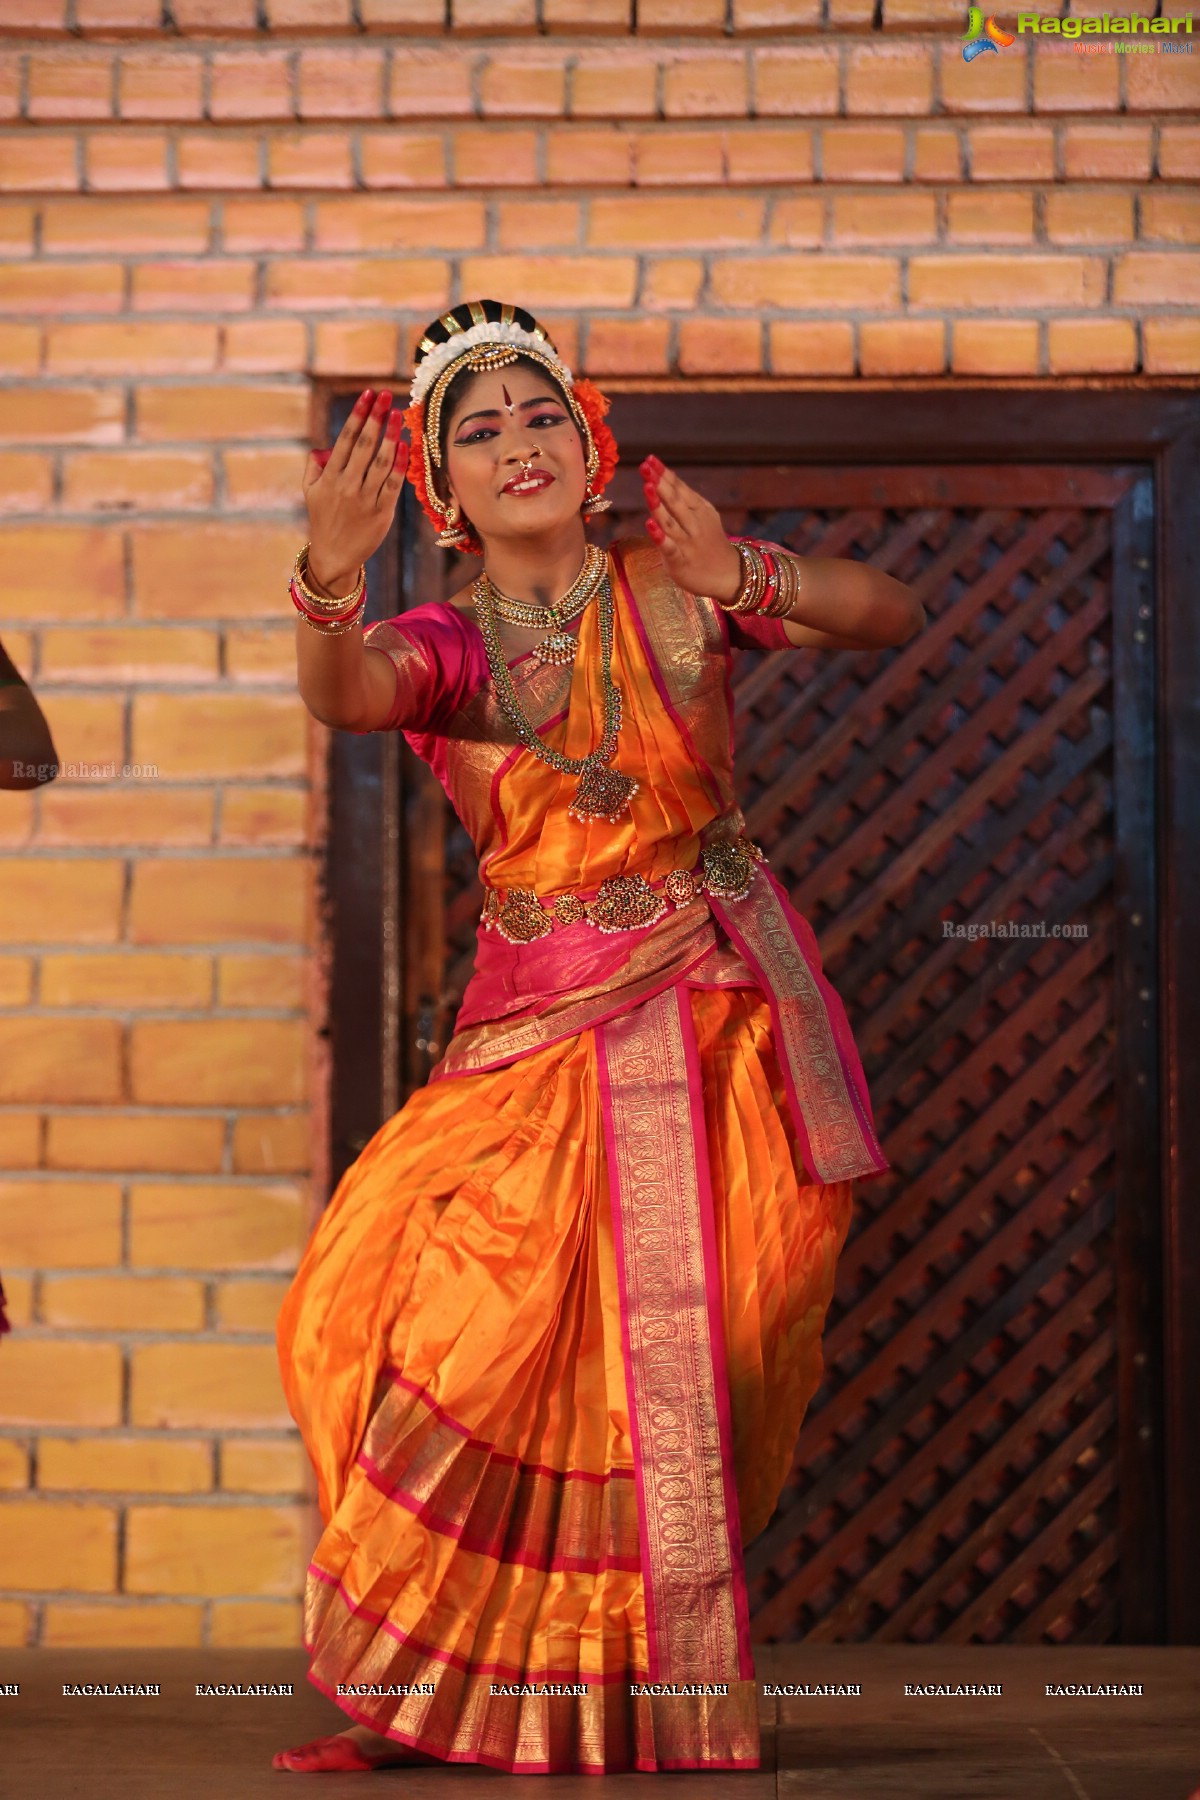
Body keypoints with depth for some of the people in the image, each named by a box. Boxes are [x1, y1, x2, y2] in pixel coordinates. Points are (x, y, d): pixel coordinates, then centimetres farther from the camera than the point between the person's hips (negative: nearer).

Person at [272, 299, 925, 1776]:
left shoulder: (673, 586, 2)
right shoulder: (444, 642, 2)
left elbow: (894, 617, -6)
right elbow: (345, 694, -22)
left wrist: (743, 579, -25)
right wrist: (330, 575, -44)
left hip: (717, 997, -1)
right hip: (539, 1021, 1)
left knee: (673, 1348, -3)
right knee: (458, 1325, -9)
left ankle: (660, 1706, 11)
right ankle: (416, 1692, 6)